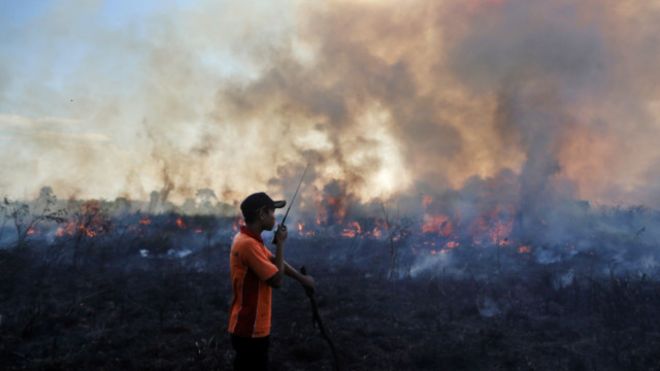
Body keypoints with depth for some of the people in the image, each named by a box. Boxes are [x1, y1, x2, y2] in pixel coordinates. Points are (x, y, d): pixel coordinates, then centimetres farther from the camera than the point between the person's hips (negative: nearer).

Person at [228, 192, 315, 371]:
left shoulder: (249, 239, 7)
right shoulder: (248, 244, -25)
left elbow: (275, 262, 18)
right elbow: (277, 279, -22)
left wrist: (302, 278, 23)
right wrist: (280, 243, -14)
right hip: (251, 330, -10)